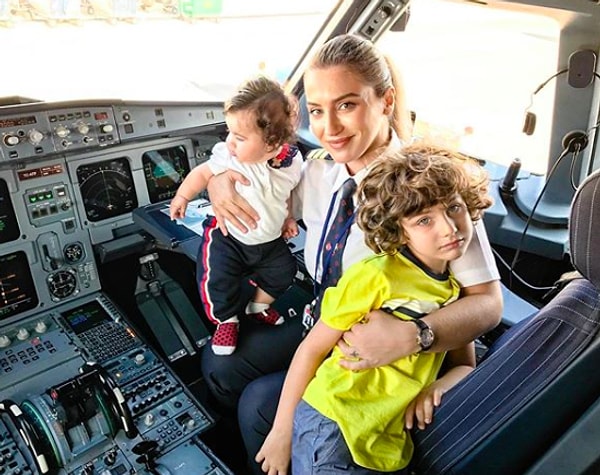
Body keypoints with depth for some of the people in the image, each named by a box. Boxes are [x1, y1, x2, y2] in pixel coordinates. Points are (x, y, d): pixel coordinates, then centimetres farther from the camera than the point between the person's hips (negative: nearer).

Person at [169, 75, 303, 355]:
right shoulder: (228, 157, -26)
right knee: (217, 280, -14)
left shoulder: (292, 162, -17)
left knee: (283, 272, 13)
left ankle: (259, 307, 43)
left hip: (270, 240, 4)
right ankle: (227, 321, 16)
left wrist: (287, 217, 8)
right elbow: (204, 172, -7)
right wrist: (181, 197, 3)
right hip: (228, 238, -3)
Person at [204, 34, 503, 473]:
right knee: (220, 365, 4)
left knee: (259, 403, -14)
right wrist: (220, 184, -12)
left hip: (379, 356, -6)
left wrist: (411, 337, -41)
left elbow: (487, 301, -24)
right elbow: (260, 195, 11)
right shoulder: (318, 173, -7)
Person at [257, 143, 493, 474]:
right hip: (332, 427, -6)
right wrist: (282, 431, -5)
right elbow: (312, 348, -9)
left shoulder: (457, 289, 5)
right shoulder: (376, 275, -15)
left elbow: (465, 366, 14)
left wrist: (440, 386, -9)